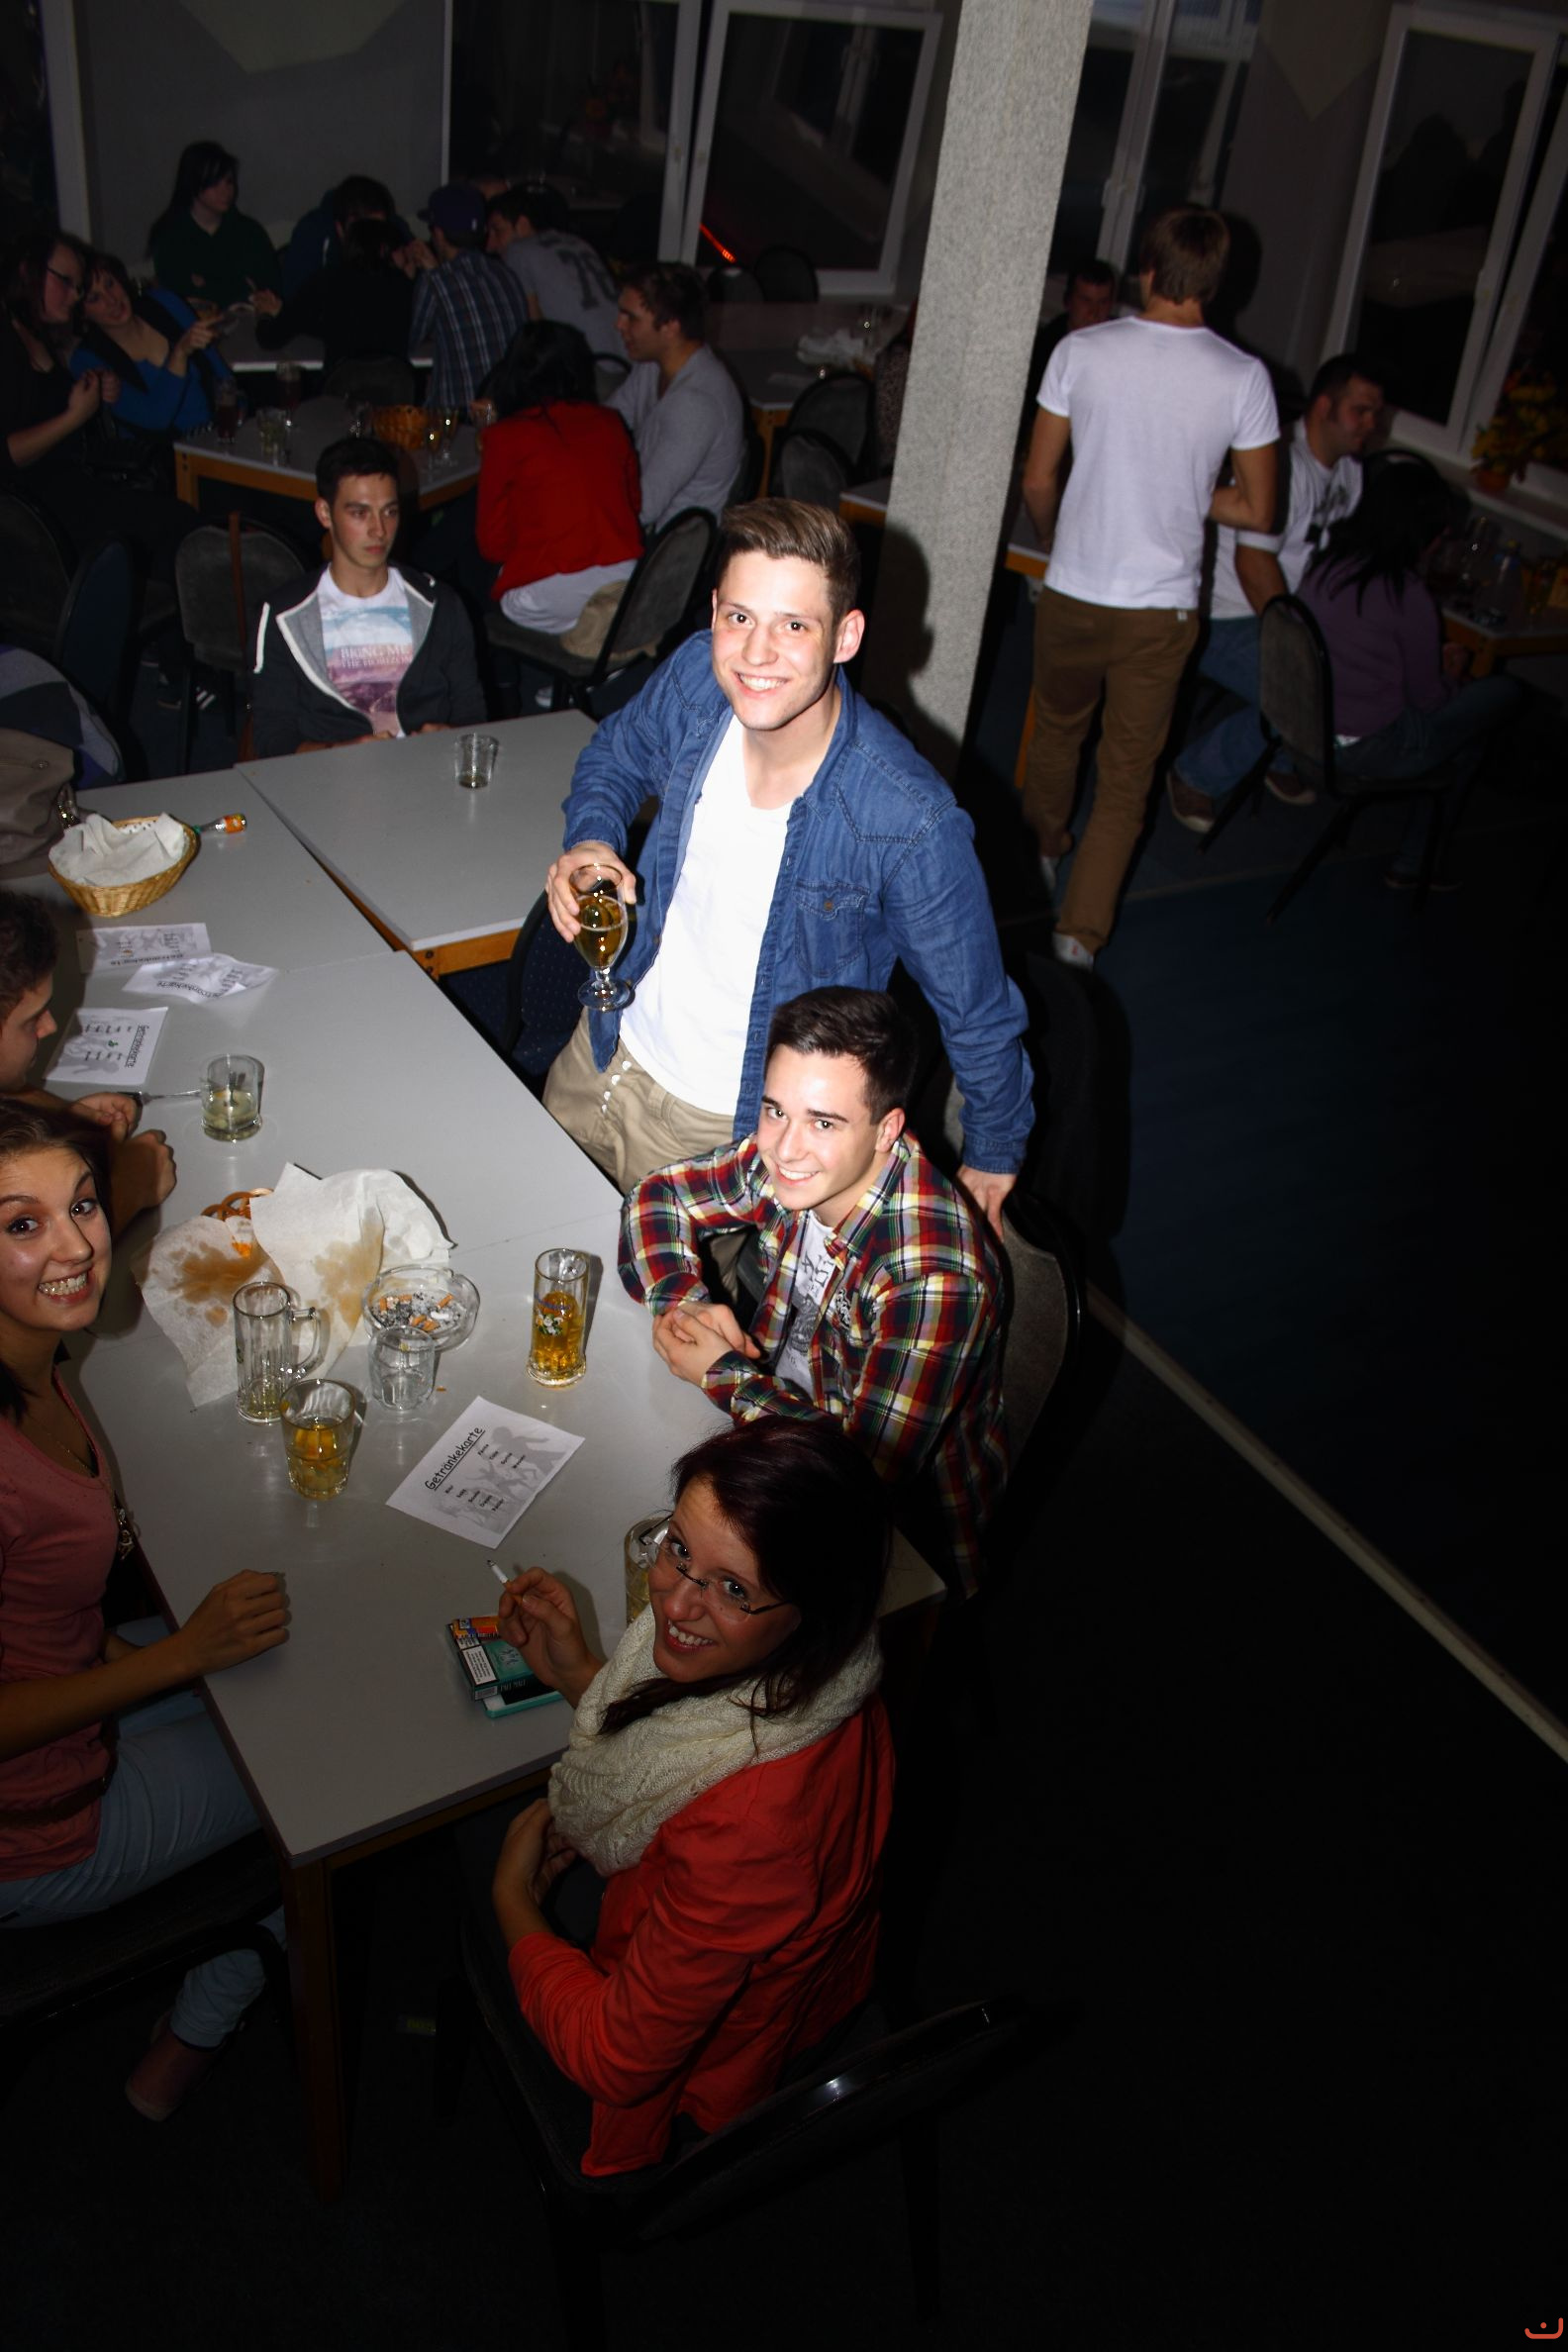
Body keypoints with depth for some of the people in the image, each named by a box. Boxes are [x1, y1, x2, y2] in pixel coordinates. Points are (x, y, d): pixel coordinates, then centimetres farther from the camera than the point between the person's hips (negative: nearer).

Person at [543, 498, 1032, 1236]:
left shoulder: (909, 824, -31)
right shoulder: (694, 677, -16)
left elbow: (976, 1010, -15)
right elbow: (616, 757, 9)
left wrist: (996, 1153, -2)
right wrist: (590, 840, -13)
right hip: (603, 1057, 6)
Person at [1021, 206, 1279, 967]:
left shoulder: (1080, 351, -8)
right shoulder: (1244, 377, -8)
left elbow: (1038, 481, -2)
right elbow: (1256, 510, -3)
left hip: (1073, 592, 1)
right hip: (1162, 607, -1)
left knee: (1057, 732, 26)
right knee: (1127, 776, 11)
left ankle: (1041, 853, 48)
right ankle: (1081, 929, 10)